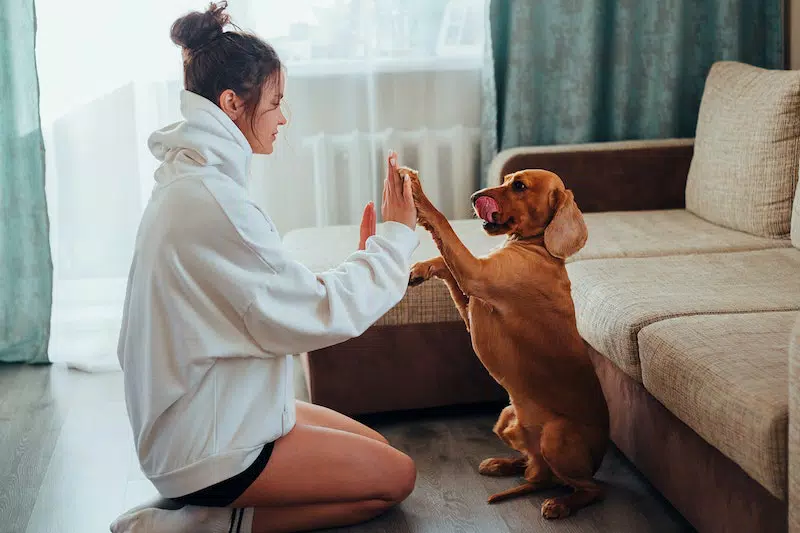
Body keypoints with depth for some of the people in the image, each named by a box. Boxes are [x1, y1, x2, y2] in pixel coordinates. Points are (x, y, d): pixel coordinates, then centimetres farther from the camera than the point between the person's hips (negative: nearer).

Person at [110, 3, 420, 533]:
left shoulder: (190, 183, 7)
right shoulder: (210, 200, -25)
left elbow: (278, 299, 8)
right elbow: (316, 316, -21)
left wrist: (364, 257, 5)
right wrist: (395, 238, -11)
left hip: (210, 410, 10)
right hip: (207, 446, -10)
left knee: (379, 448, 18)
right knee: (395, 476, 2)